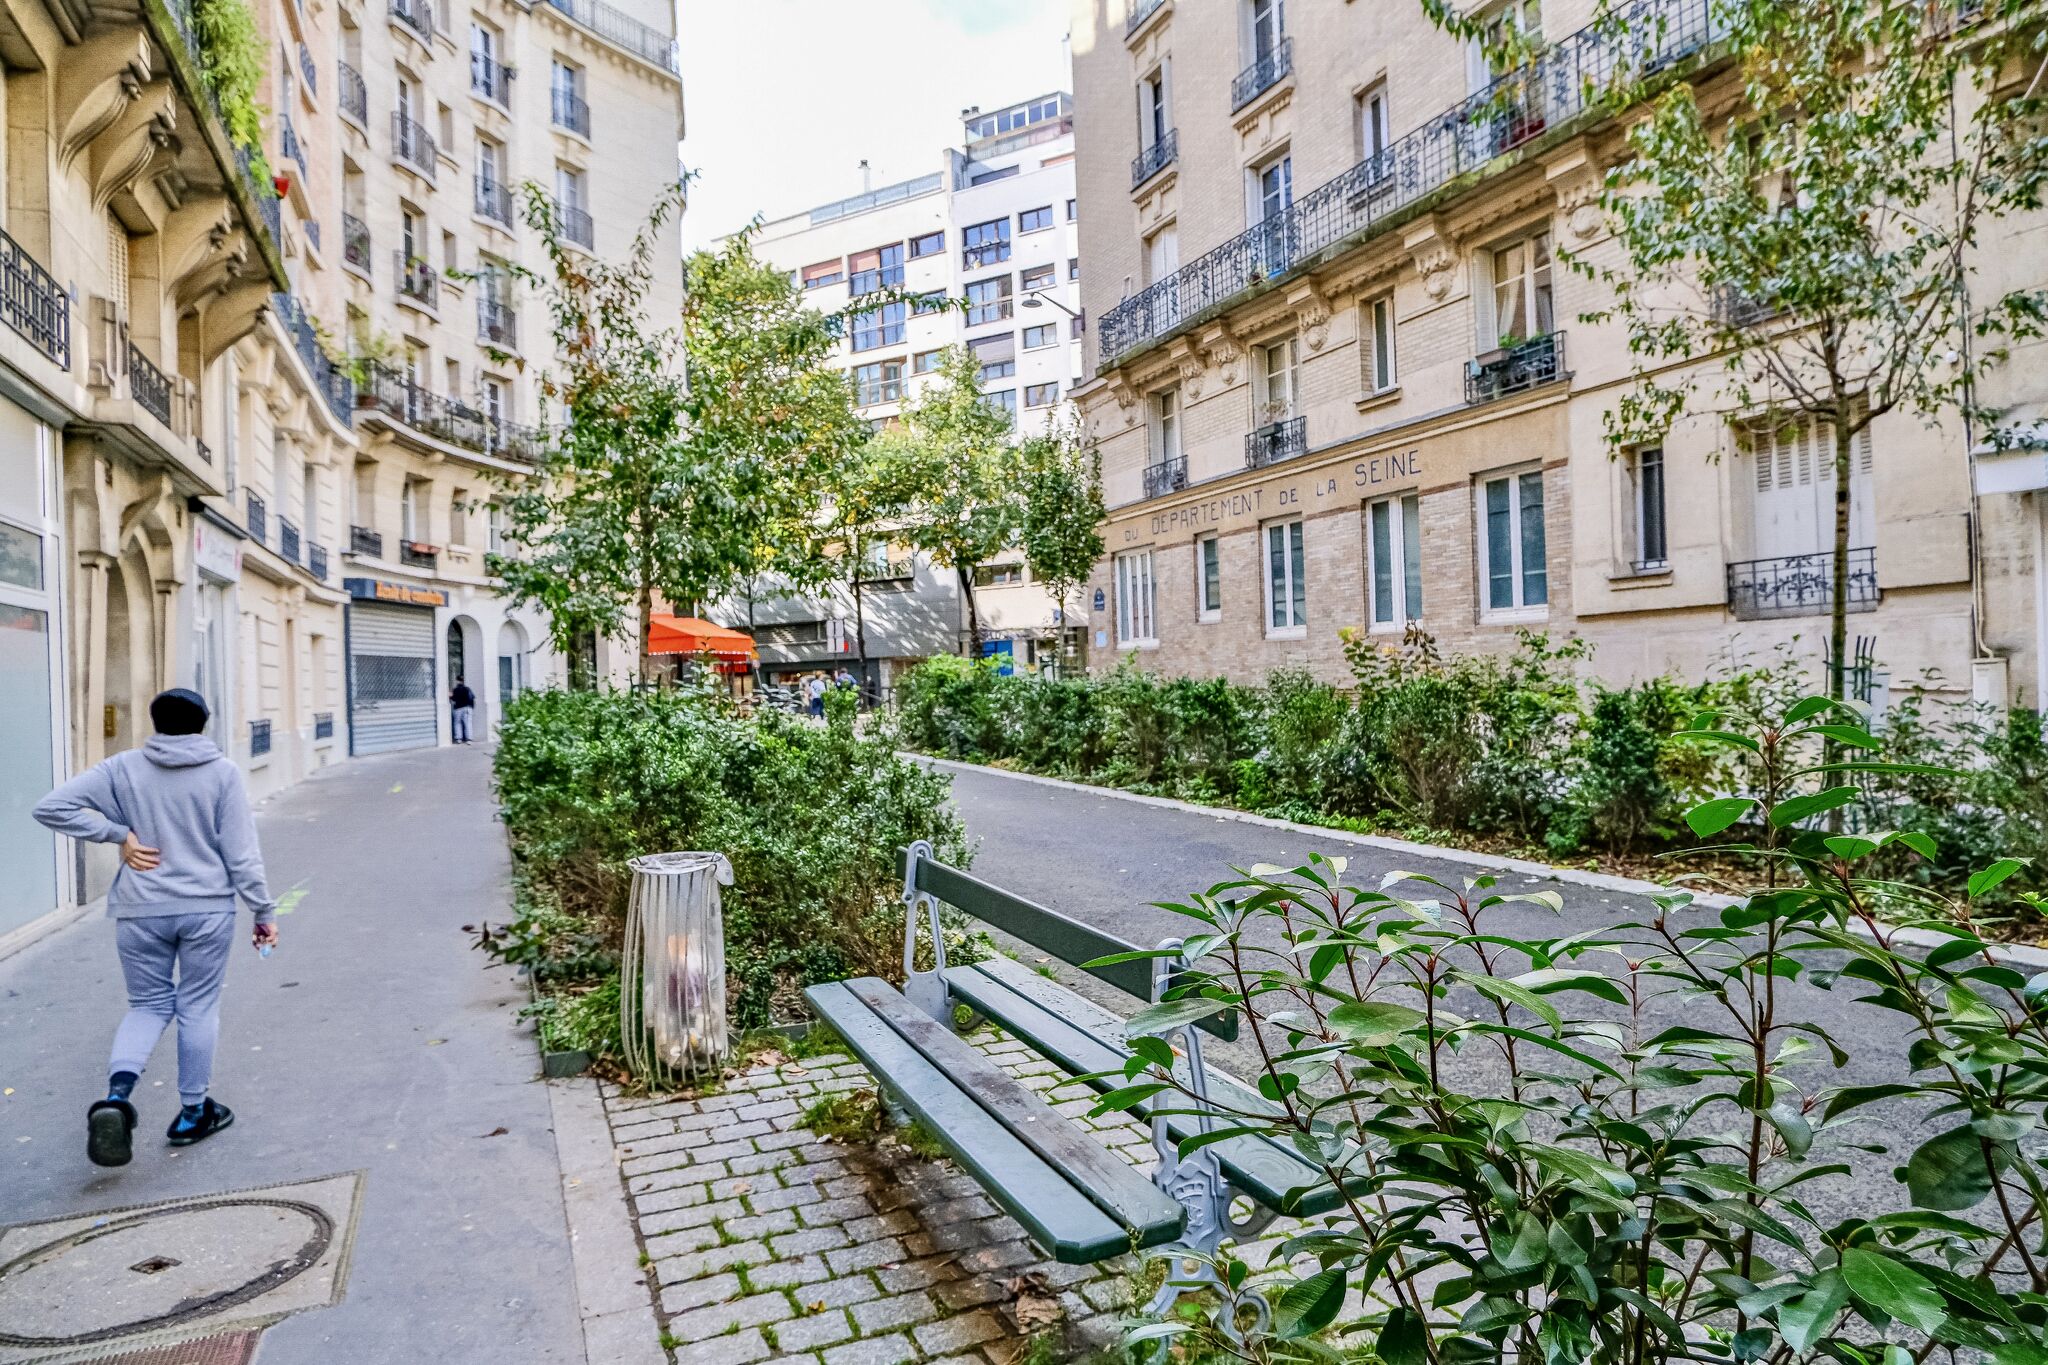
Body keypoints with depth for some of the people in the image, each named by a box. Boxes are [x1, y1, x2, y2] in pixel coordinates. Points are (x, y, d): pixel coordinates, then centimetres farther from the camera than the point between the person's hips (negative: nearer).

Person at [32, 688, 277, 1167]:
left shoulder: (123, 768, -2)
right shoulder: (223, 772, -6)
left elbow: (51, 807, -6)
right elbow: (242, 853, -7)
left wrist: (118, 834, -3)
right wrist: (264, 911, 0)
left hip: (141, 911, 2)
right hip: (207, 909, -1)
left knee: (149, 1005, 18)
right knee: (198, 1006, 11)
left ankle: (118, 1092, -6)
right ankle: (193, 1113, 21)